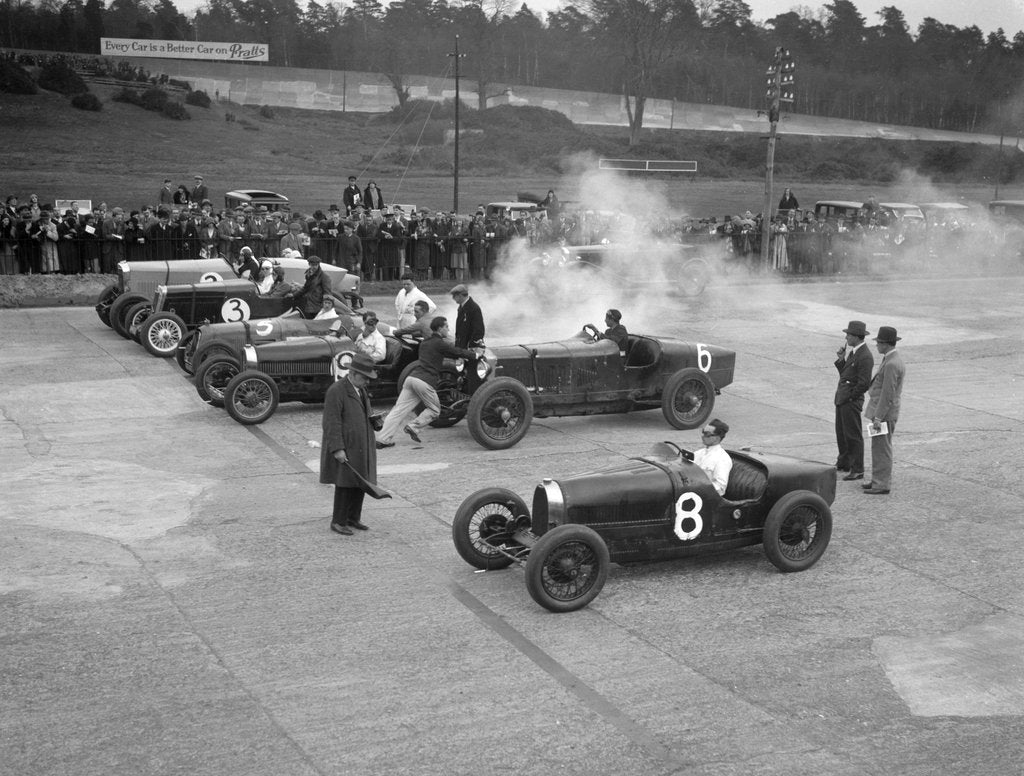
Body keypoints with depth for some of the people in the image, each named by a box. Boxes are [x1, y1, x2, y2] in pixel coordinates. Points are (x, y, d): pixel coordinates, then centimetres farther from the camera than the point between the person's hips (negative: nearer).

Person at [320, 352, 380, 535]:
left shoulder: (360, 389, 13)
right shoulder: (336, 391, -16)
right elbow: (332, 422, -20)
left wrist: (373, 420, 9)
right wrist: (337, 449, -24)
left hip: (361, 447, 8)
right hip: (345, 448, -8)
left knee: (361, 483, 10)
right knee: (345, 485, -3)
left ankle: (353, 518, 23)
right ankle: (338, 522, 8)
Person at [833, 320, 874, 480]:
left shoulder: (865, 357, -20)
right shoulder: (851, 351, 11)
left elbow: (864, 383, -21)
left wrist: (850, 397, -14)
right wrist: (841, 359, -1)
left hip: (852, 401, -10)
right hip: (841, 398, 10)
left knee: (853, 435, -3)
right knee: (841, 432, 21)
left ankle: (857, 470, 4)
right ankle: (844, 463, 36)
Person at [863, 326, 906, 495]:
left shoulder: (891, 364, -21)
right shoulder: (895, 359, 12)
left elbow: (887, 394, -23)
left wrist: (878, 417, -22)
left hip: (884, 413, -10)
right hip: (883, 411, 10)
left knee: (881, 449, -4)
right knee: (879, 448, 16)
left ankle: (882, 485, 0)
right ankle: (878, 481, 23)